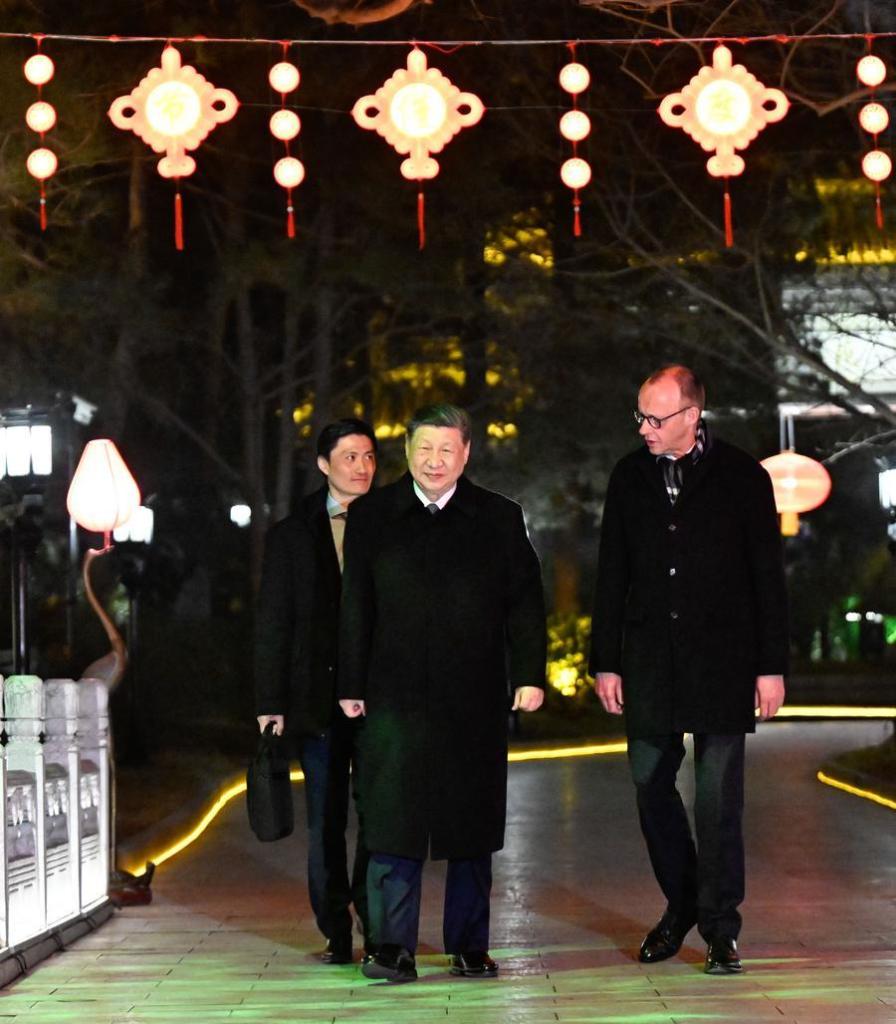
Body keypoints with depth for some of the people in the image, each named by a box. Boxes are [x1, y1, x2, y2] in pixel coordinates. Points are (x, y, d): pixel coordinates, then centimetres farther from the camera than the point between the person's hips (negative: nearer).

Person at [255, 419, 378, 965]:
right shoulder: (290, 535, 9)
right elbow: (273, 625, 7)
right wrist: (272, 702, 0)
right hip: (318, 701, 1)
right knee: (325, 823, 4)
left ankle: (378, 927, 11)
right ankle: (335, 934, 12)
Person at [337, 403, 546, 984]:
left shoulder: (499, 518, 6)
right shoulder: (372, 517, 7)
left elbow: (525, 602, 6)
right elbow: (355, 606, 8)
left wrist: (529, 675, -4)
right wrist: (353, 687, 4)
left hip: (475, 701, 0)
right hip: (396, 697, 0)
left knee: (471, 828, 6)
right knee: (393, 825, -6)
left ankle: (469, 947, 15)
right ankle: (394, 949, -3)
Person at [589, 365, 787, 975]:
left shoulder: (742, 476, -2)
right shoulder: (630, 477, 7)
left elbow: (768, 577, 0)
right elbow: (612, 576, 10)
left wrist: (772, 666, -4)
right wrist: (606, 661, 7)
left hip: (722, 658, -3)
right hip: (650, 660, 3)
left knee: (719, 793, -3)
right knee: (651, 782, 5)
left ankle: (720, 925, 5)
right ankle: (681, 903, 23)